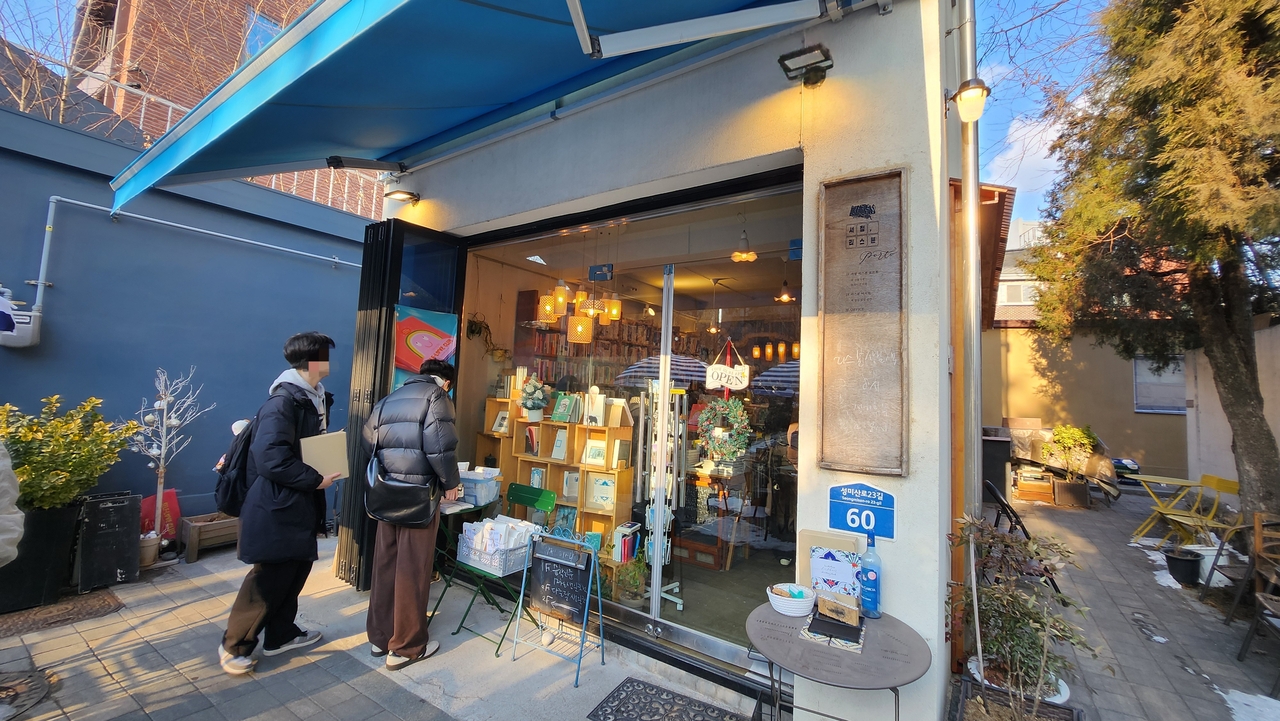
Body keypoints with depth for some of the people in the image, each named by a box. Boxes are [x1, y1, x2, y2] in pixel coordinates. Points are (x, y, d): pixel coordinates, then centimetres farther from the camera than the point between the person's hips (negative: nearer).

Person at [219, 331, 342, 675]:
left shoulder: (315, 398, 7)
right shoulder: (283, 401, -22)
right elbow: (270, 457, -28)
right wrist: (316, 479, -20)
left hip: (302, 503, 9)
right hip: (279, 505, -9)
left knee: (296, 569, 18)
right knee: (269, 577, 3)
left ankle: (281, 634, 33)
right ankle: (234, 645, 23)